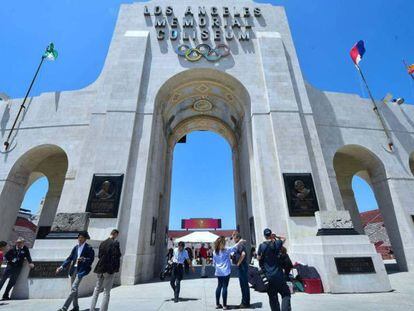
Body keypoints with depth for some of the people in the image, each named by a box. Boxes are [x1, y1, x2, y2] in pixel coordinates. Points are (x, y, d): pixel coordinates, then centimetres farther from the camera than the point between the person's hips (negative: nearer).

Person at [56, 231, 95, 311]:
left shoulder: (89, 248, -9)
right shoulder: (75, 247, 7)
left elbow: (91, 260, -10)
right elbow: (70, 258, 10)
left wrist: (84, 259, -27)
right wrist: (62, 267, 2)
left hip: (81, 270, -6)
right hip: (73, 269, 6)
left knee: (74, 289, -11)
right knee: (74, 289, 14)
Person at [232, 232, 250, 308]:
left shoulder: (240, 245, -17)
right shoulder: (240, 245, 14)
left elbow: (243, 254, -33)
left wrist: (238, 263, -23)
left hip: (242, 267, -10)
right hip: (242, 267, 10)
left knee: (244, 285, 0)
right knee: (244, 285, 17)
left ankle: (245, 303, 10)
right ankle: (245, 302, 27)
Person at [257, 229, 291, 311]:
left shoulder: (262, 246, -5)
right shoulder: (277, 243, -5)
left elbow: (259, 258, 6)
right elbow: (283, 239, 17)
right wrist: (275, 236, 9)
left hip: (268, 277, 1)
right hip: (278, 275, -1)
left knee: (272, 297, 13)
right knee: (286, 294, 11)